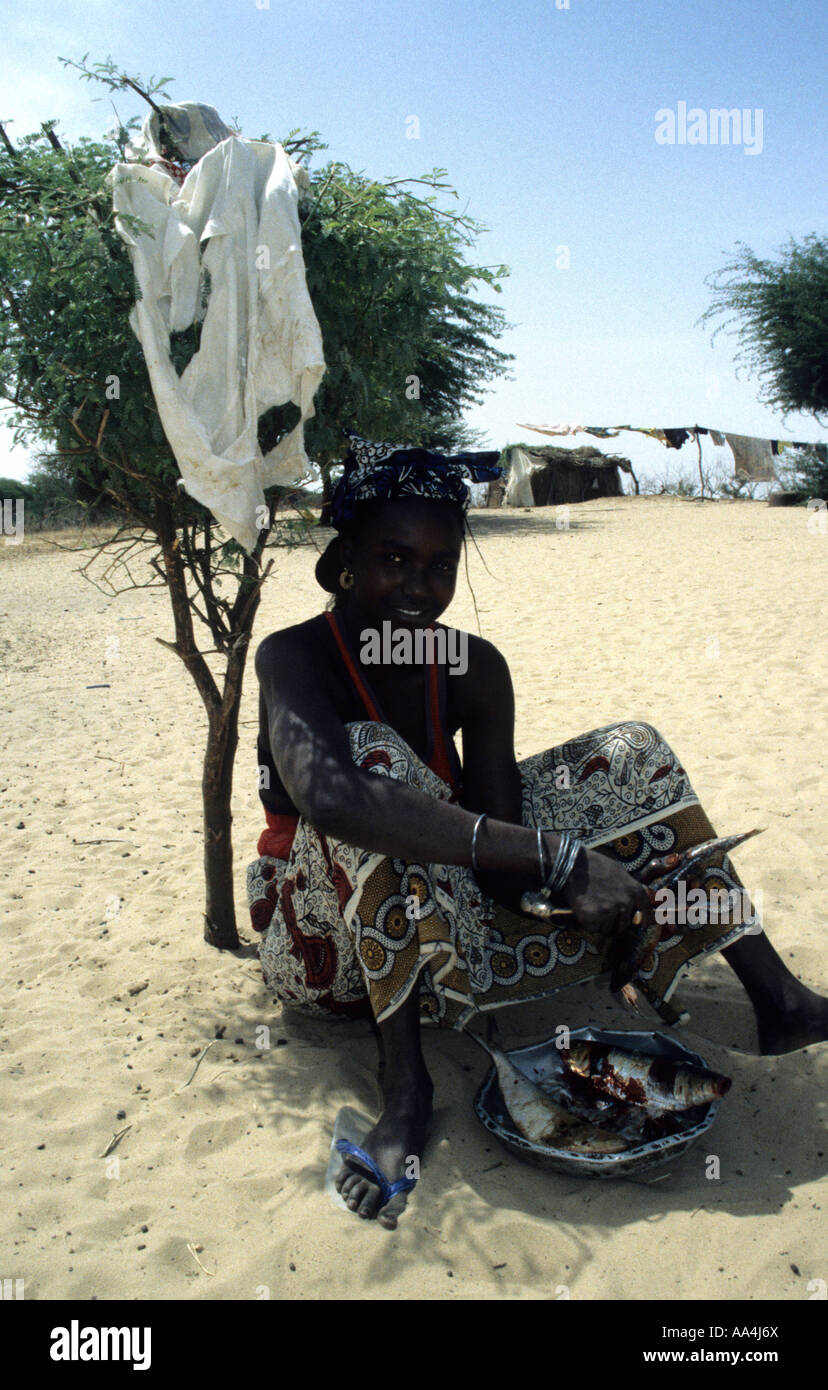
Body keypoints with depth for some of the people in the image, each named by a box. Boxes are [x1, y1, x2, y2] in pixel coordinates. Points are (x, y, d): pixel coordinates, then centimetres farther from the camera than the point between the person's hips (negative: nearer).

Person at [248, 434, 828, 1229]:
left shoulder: (475, 669, -8)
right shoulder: (295, 658, -22)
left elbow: (503, 871, -13)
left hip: (446, 929, 5)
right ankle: (404, 1086, -32)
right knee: (373, 754, -35)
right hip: (328, 946, -5)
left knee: (628, 757, -4)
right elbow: (326, 797, -45)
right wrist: (553, 856, -48)